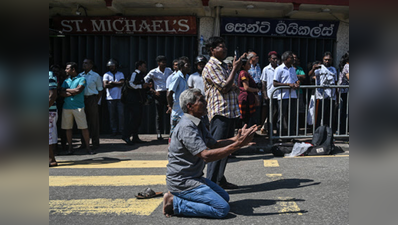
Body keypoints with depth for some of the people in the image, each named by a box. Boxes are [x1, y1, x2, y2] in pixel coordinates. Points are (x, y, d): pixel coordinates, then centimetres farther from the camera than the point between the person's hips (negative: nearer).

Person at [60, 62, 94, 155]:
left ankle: (88, 147, 3)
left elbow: (78, 90, -14)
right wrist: (73, 92, -10)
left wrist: (67, 90, -1)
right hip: (66, 107, 5)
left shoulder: (81, 79, 1)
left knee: (84, 127, -5)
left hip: (78, 107, -5)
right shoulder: (66, 81, 16)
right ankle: (70, 147, 16)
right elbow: (62, 93, 5)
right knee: (68, 128, 6)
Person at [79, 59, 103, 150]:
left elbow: (100, 90, 5)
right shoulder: (79, 75, 11)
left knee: (94, 122, 0)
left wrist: (97, 101, -3)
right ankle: (84, 143, 16)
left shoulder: (96, 76, 2)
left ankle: (95, 143, 8)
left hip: (92, 99, -3)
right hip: (82, 99, 4)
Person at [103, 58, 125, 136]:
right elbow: (105, 85, -8)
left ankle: (121, 130, 6)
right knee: (112, 115, 1)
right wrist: (117, 84, -5)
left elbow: (122, 83, -6)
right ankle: (114, 130, 8)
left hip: (119, 97, 1)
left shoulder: (120, 74, 11)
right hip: (110, 98, -1)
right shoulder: (106, 75, 6)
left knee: (121, 114, -2)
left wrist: (111, 82, -5)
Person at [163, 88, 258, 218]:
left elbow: (213, 144, 14)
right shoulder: (187, 127, -22)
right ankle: (176, 204, -8)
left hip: (194, 177, 10)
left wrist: (236, 139, 2)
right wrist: (237, 145, -29)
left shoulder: (197, 124, 11)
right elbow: (206, 155, -29)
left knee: (225, 197, 18)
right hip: (182, 181, -10)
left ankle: (179, 197, 11)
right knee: (222, 209, -15)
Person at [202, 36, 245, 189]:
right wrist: (235, 69, -9)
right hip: (220, 113, -10)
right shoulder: (211, 66, -9)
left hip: (230, 112, 10)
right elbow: (225, 87, -16)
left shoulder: (223, 66, 21)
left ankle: (220, 180, 22)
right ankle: (211, 183, -5)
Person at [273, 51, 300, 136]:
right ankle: (281, 136, 8)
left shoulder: (293, 69, 18)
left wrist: (297, 84, -1)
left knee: (292, 117, 7)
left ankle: (292, 135, 14)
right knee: (282, 118, -1)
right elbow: (275, 84, -9)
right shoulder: (279, 69, -3)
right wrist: (288, 84, -16)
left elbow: (296, 80, 24)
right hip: (283, 96, -6)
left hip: (293, 96, 6)